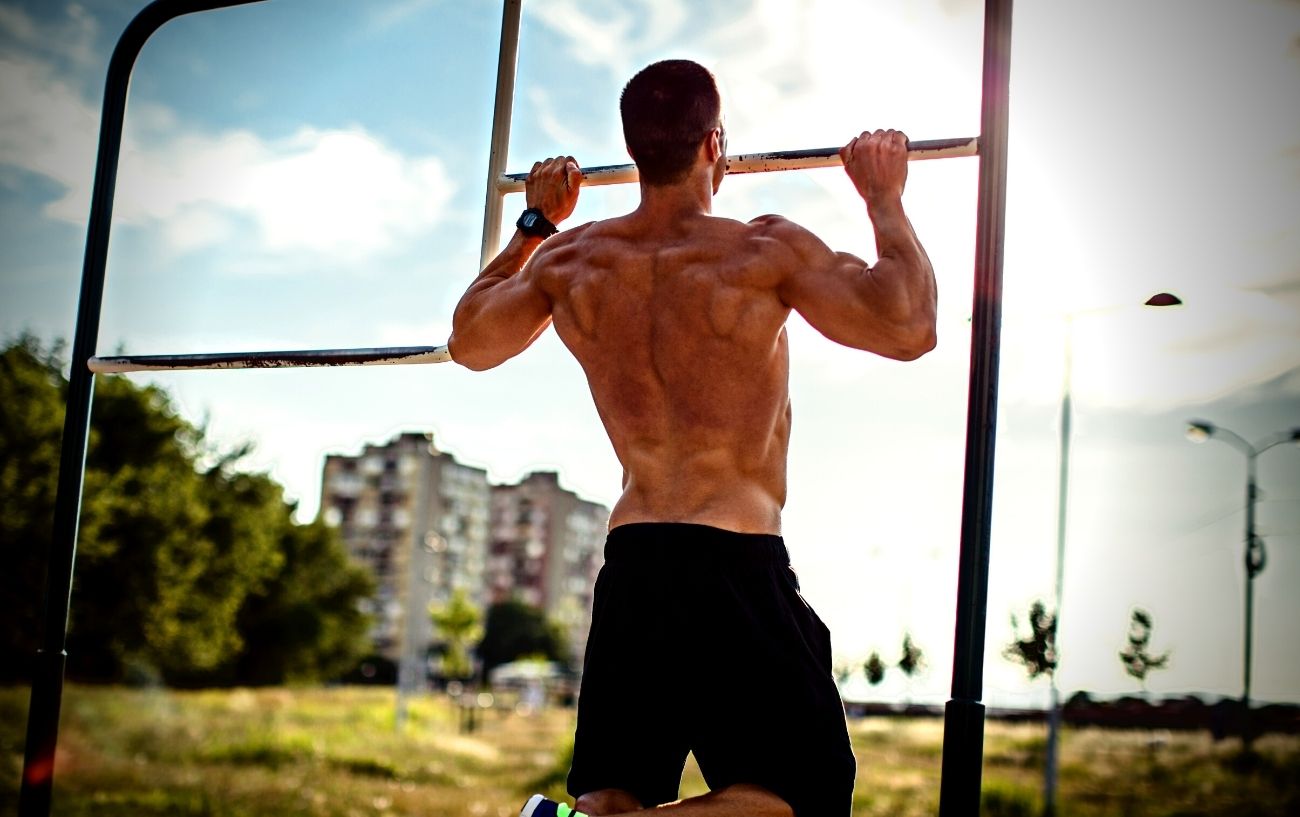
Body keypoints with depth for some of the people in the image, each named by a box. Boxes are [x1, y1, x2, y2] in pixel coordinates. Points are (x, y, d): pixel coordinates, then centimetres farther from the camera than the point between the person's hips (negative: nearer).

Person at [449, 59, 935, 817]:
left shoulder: (570, 260, 6)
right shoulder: (762, 250, -10)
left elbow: (469, 342, 23)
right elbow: (908, 327, -12)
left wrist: (535, 225, 31)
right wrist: (884, 196, 0)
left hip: (629, 562, 6)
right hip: (736, 561, -6)